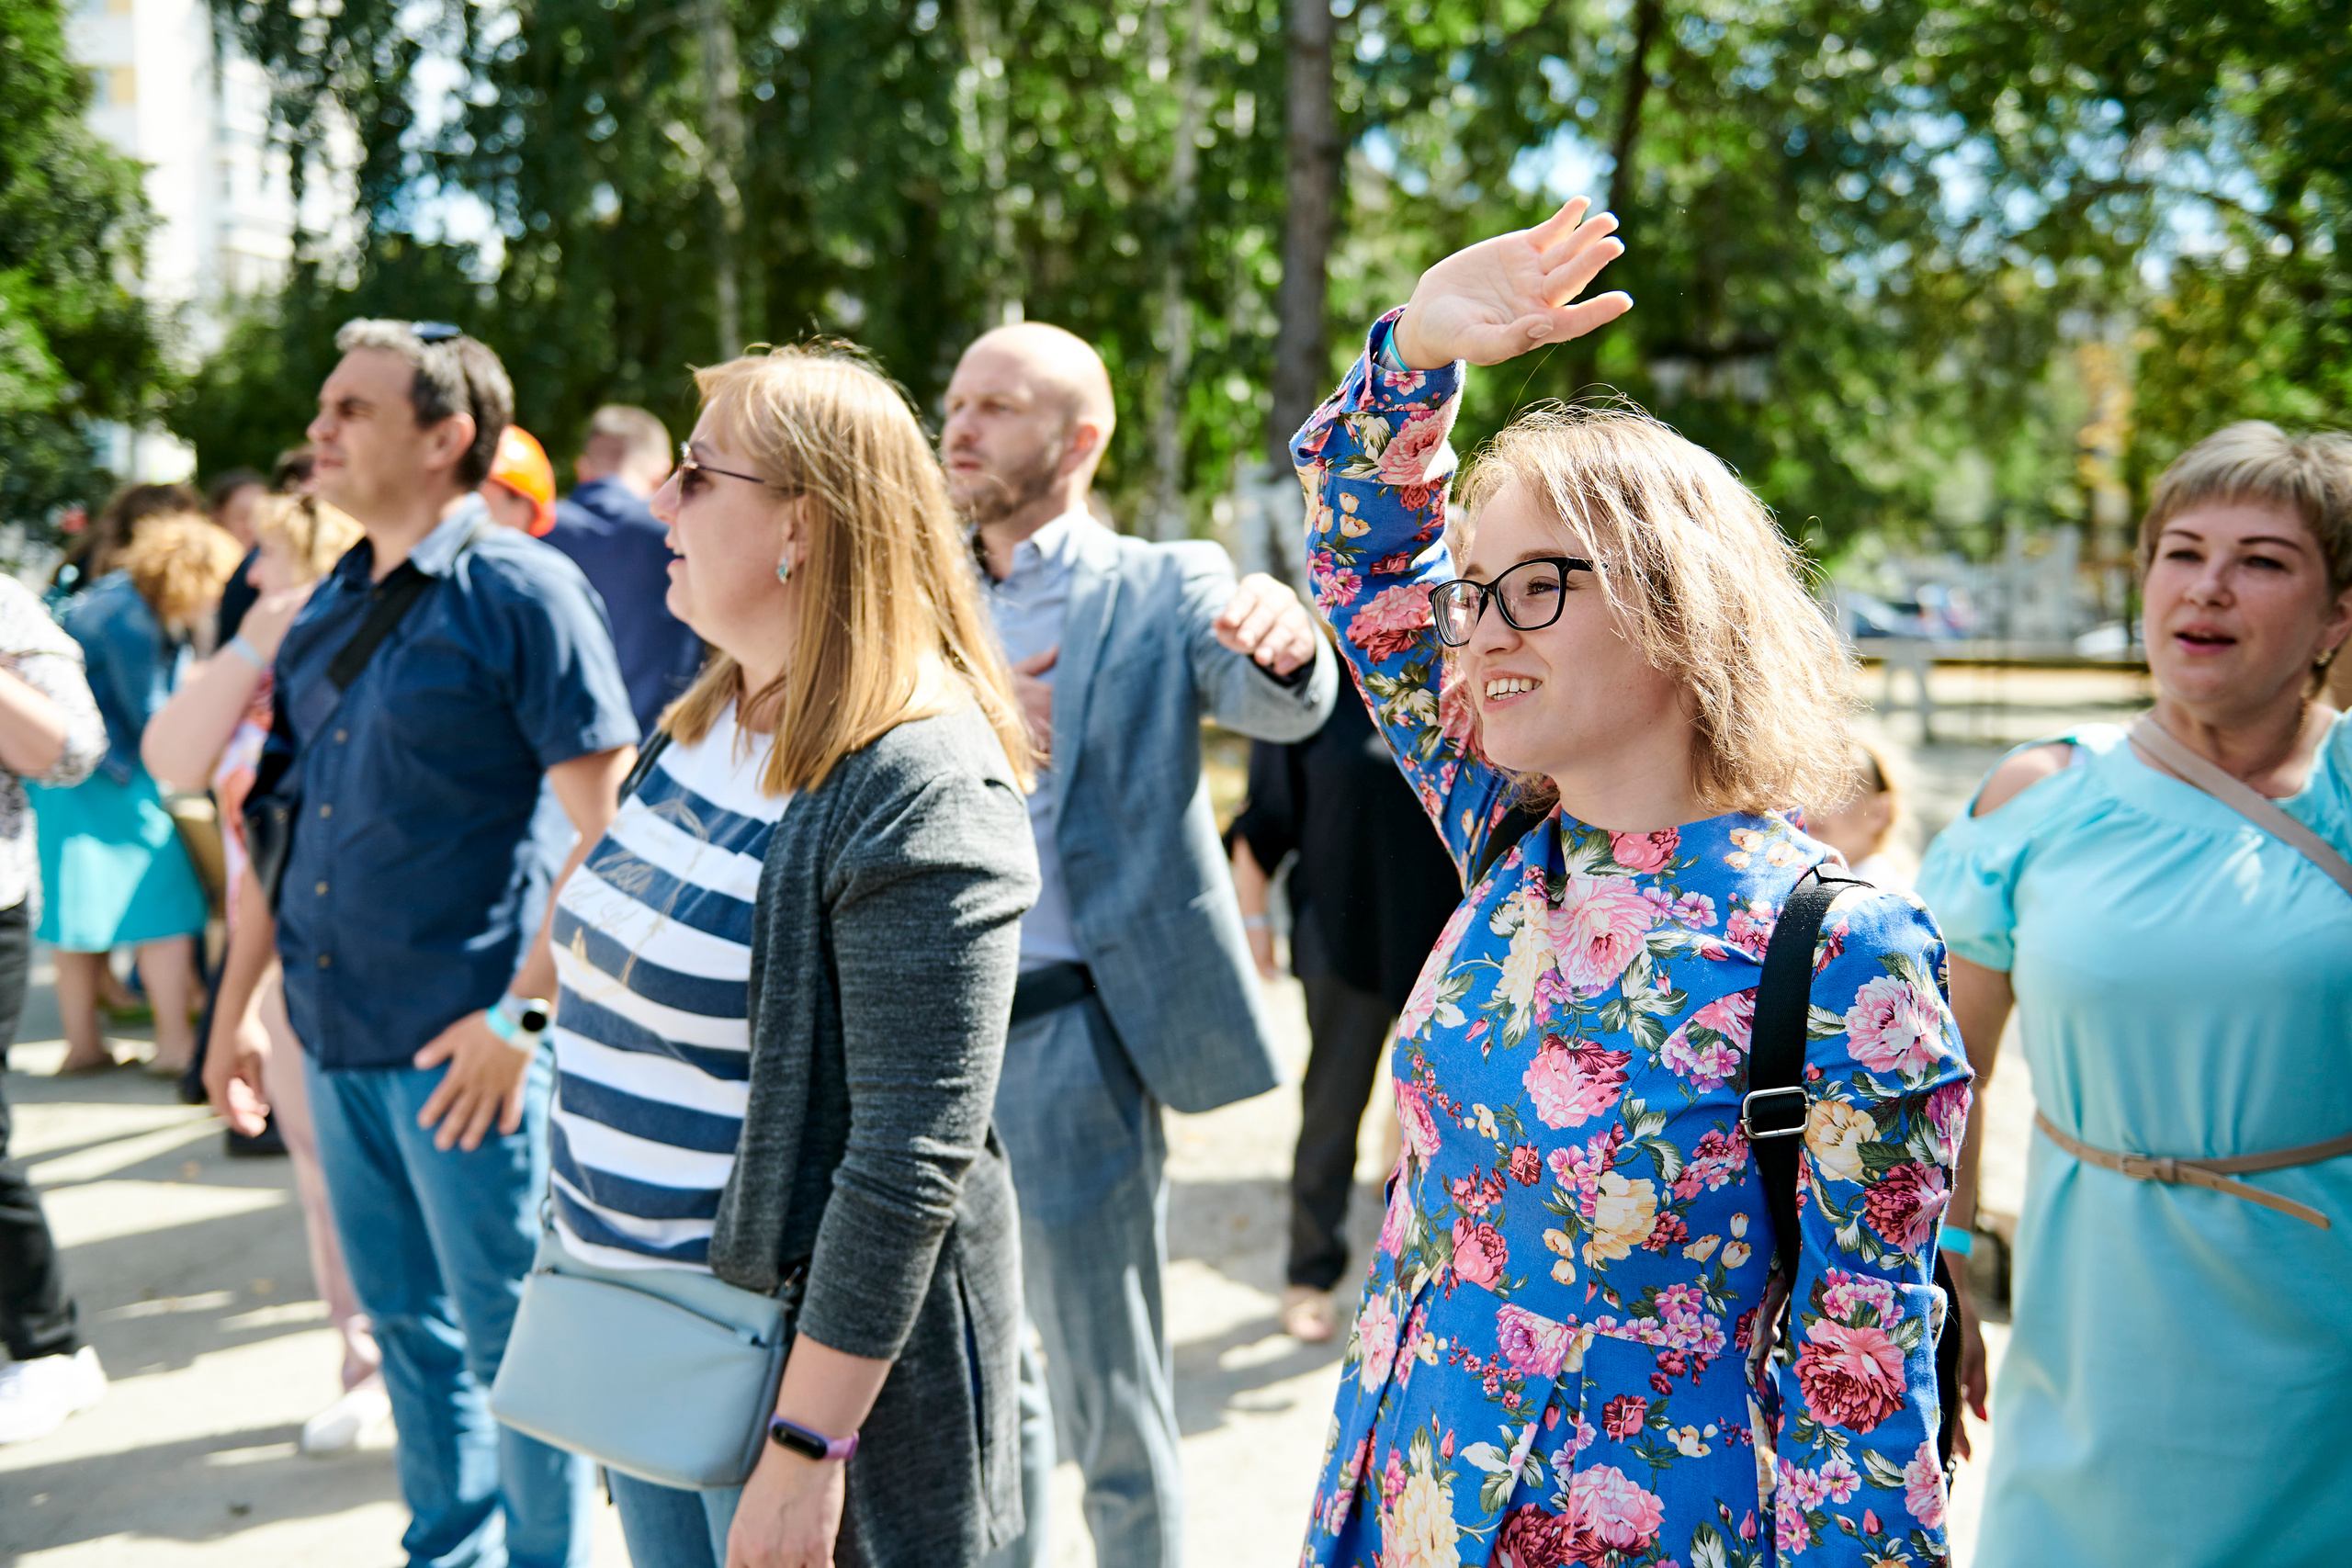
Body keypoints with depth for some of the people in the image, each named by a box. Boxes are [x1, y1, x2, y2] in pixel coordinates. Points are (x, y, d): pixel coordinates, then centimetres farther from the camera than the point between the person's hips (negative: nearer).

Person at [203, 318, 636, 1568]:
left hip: (462, 1044, -7)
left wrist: (523, 1014, -19)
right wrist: (238, 1003, 16)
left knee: (510, 1334, 5)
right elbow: (284, 815, 18)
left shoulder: (521, 592, -11)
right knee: (405, 1323, 18)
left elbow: (607, 822, -16)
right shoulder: (331, 606, 11)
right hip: (339, 1034, 7)